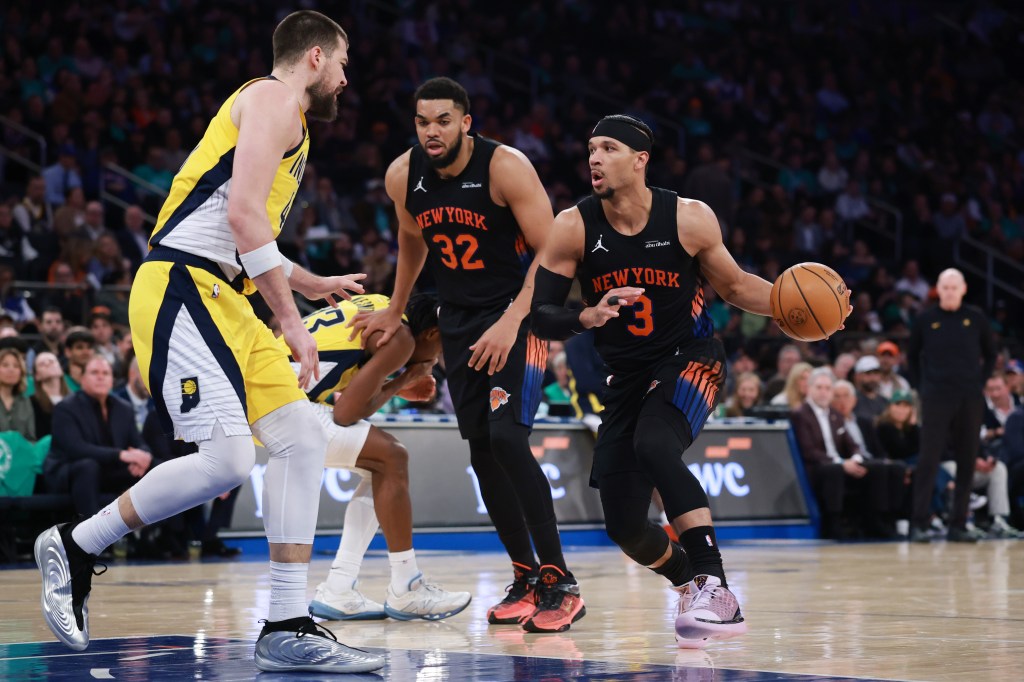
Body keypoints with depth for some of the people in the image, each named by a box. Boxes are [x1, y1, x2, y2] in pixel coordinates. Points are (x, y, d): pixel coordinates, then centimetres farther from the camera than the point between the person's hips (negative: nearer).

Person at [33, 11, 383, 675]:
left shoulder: (288, 124, 27)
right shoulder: (274, 98, -4)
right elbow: (242, 213, -17)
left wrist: (317, 284, 44)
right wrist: (291, 320, -16)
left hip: (223, 298, 10)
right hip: (181, 287, -10)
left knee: (303, 439, 1)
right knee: (226, 459, -20)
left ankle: (288, 630, 1)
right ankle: (75, 547, -2)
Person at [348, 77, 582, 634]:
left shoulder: (505, 167, -19)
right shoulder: (402, 177, -3)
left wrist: (511, 322, -26)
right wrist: (395, 313, 26)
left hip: (518, 314, -6)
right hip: (459, 319, 6)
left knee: (507, 437, -21)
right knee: (482, 450, 3)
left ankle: (560, 584, -16)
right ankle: (526, 578, 16)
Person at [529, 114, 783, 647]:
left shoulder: (689, 218, -12)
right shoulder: (573, 228, -10)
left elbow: (735, 286, 4)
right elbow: (539, 316, -10)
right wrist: (588, 317, -31)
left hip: (690, 359, -3)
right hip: (627, 377, 4)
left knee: (655, 444, -36)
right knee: (624, 528, 0)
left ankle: (716, 588, -35)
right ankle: (691, 582, 34)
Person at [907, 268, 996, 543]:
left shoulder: (976, 318, 5)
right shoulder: (926, 320, 3)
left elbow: (990, 355, 15)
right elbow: (912, 356, 14)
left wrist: (981, 382, 4)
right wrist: (921, 386, 4)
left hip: (970, 400, 2)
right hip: (936, 399, -2)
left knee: (966, 463, 3)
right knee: (928, 461, -7)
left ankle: (958, 525, 10)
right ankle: (919, 524, -7)